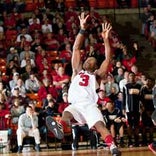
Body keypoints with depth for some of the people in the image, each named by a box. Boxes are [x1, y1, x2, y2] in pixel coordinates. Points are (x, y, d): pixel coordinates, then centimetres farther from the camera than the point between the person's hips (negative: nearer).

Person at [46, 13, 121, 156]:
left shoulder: (96, 74, 26)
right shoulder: (77, 71, 29)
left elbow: (108, 58, 15)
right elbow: (76, 49, 23)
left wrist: (106, 39, 9)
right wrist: (83, 30, 17)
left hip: (90, 105, 0)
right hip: (76, 105, 0)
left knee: (100, 125, -26)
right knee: (66, 113, -34)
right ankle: (59, 128, -65)